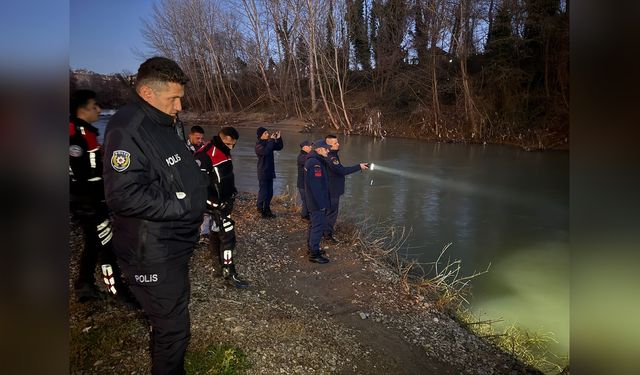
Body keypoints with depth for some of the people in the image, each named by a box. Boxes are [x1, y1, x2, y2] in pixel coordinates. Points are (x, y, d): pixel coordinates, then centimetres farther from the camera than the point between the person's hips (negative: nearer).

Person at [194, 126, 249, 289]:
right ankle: (229, 273, -5)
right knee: (227, 234, -10)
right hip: (216, 202, -9)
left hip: (225, 200, 9)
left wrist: (232, 190, 16)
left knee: (217, 228, 25)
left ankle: (216, 256, 45)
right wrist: (216, 201, -24)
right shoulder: (205, 154, -23)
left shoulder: (224, 151, 8)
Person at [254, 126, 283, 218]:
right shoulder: (259, 144, -12)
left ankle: (267, 210, 20)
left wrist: (278, 138, 0)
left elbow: (279, 147, 16)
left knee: (270, 193, 11)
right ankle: (261, 210, 5)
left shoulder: (268, 142, 10)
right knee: (263, 192, -5)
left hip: (270, 172, 8)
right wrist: (272, 140, -24)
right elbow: (266, 151, -31)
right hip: (263, 173, -8)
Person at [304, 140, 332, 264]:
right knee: (318, 226, -4)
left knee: (314, 224, 20)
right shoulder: (315, 164, -23)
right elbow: (316, 186, -26)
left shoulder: (311, 161, 11)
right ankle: (314, 254, 3)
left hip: (313, 202, 11)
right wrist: (321, 204, -23)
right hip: (318, 202, -11)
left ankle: (312, 248, 34)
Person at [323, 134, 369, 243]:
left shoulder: (332, 155, 9)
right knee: (332, 211, 1)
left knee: (330, 210, 22)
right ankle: (328, 234, 13)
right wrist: (359, 167, -29)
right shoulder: (330, 157, -26)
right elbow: (342, 171, -33)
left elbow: (340, 169, 12)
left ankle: (327, 229, 36)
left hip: (333, 190, 10)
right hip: (332, 190, -10)